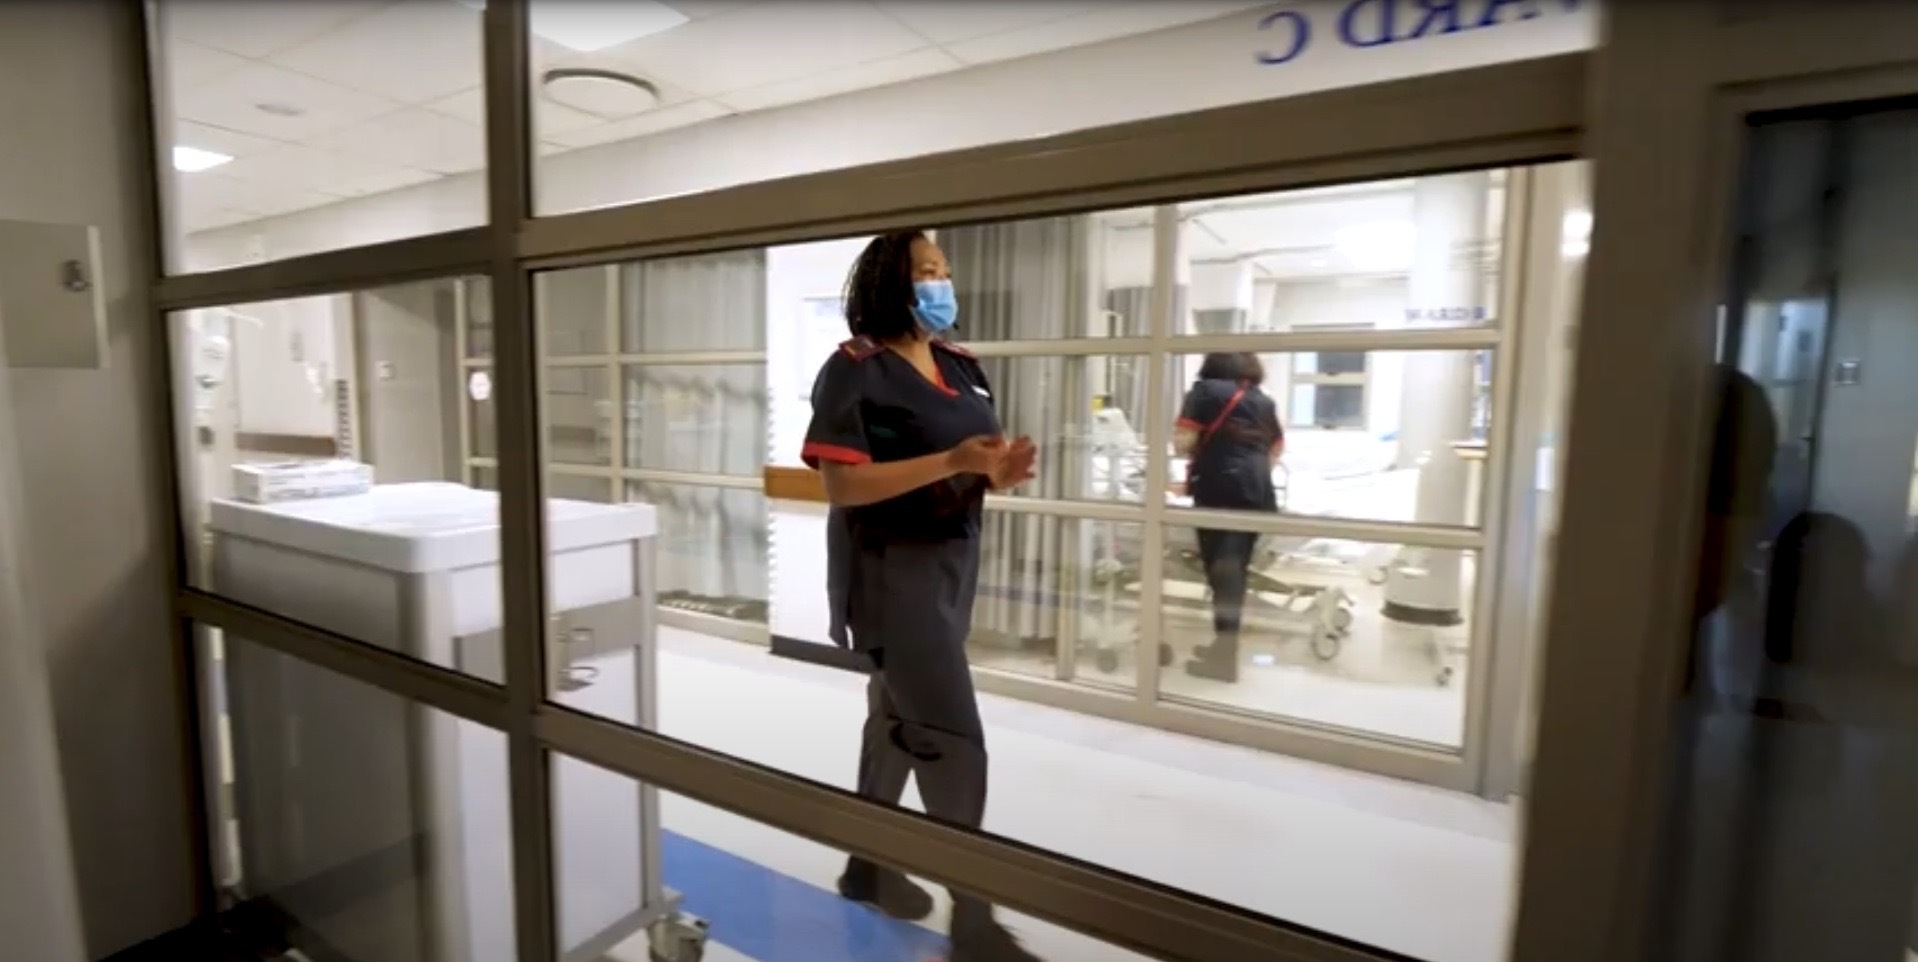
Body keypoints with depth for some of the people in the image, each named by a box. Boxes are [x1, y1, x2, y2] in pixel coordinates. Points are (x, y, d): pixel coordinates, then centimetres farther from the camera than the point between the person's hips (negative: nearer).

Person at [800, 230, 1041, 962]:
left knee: (900, 718, 19)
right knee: (951, 738, -5)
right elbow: (841, 485, -20)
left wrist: (999, 471, -6)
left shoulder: (961, 367, 11)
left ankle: (867, 865, 40)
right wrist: (952, 463, -26)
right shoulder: (855, 370, -13)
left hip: (954, 560, 8)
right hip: (890, 568, -8)